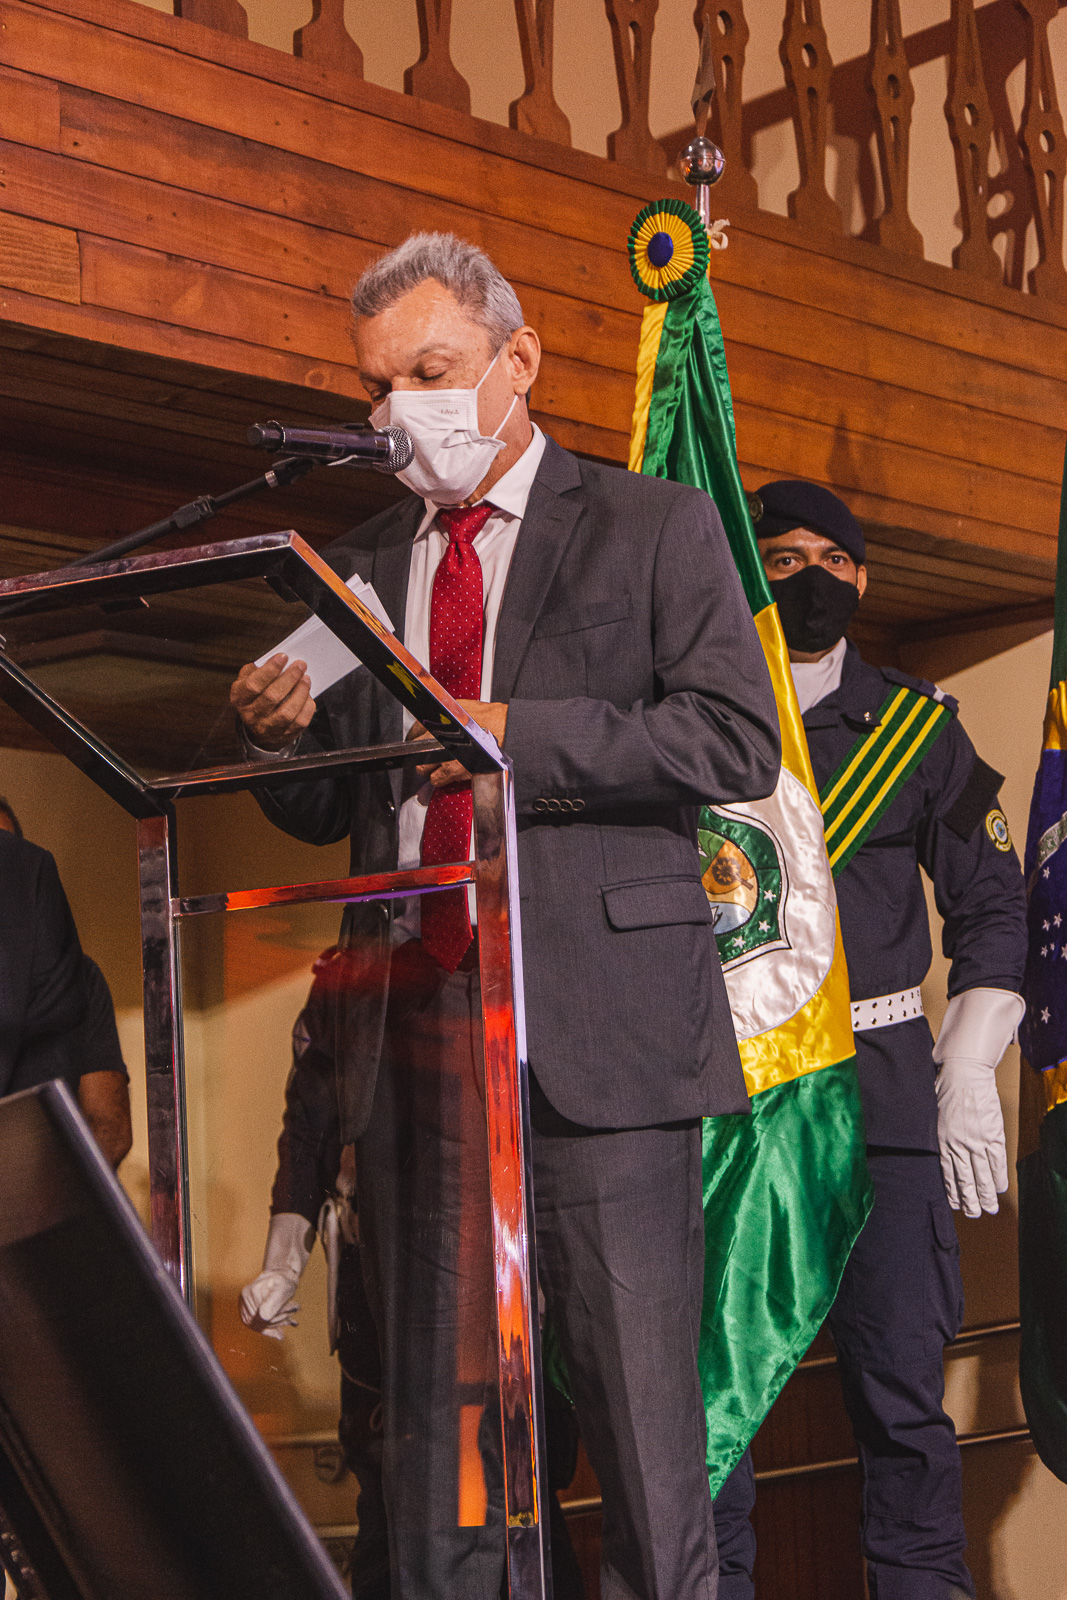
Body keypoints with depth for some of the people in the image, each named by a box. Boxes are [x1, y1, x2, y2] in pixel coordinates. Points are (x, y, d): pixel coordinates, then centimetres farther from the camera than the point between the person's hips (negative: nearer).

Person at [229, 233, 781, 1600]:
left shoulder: (654, 527, 6)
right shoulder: (358, 567, 19)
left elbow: (738, 741, -7)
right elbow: (329, 811, 19)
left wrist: (507, 735, -14)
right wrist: (283, 734, -4)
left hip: (594, 1020, -4)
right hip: (414, 1025, 4)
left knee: (638, 1405, -5)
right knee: (430, 1419, 7)